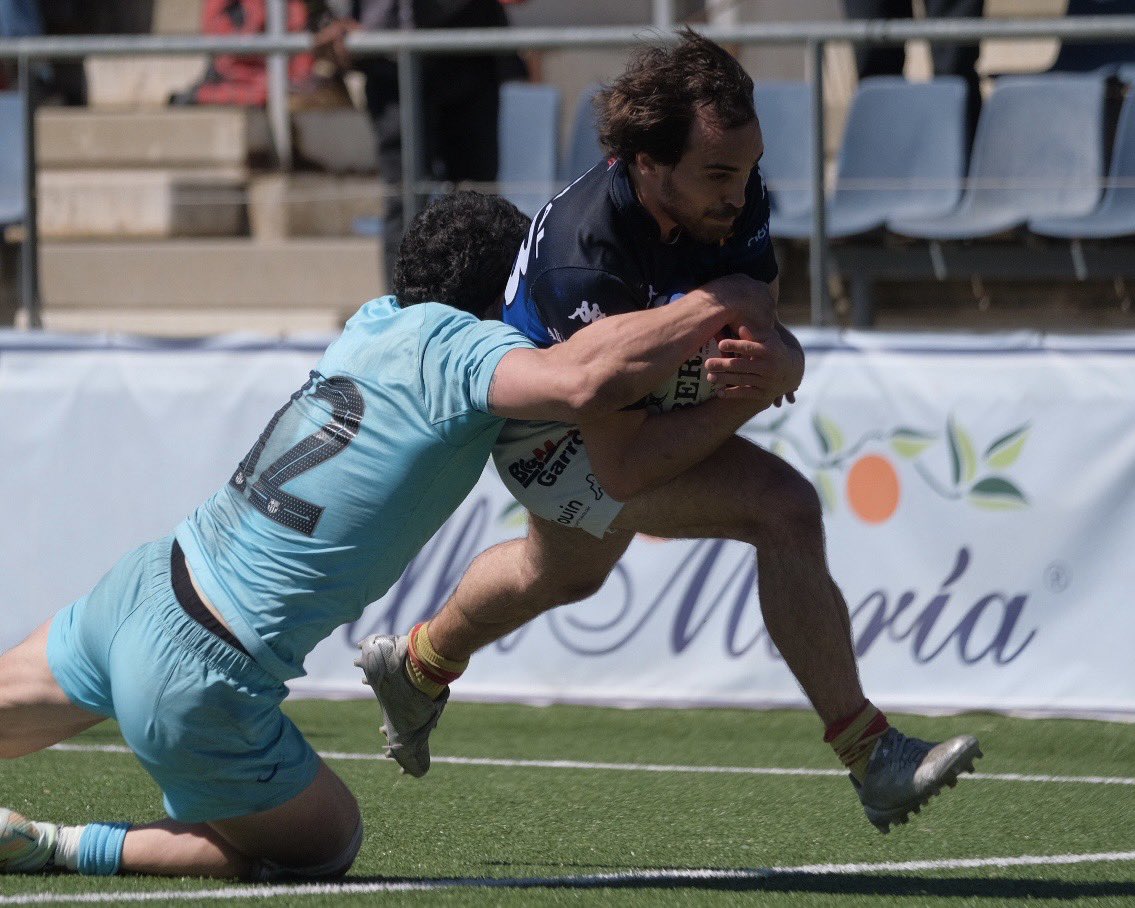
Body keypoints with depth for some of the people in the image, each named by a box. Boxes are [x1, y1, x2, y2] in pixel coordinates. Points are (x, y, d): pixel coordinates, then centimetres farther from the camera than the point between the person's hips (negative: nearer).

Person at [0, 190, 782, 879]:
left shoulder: (380, 323, 9)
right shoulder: (449, 344, -14)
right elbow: (582, 383, -34)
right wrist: (716, 305, -20)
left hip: (142, 590, 8)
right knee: (326, 844, 14)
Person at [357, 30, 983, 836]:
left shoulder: (737, 201, -22)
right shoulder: (589, 260, -41)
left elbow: (778, 346, -17)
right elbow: (621, 467, -37)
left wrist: (778, 360, -41)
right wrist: (748, 395, -37)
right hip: (552, 437, -8)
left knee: (566, 572, 36)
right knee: (783, 508, -25)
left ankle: (418, 664, 65)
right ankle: (872, 759, -23)